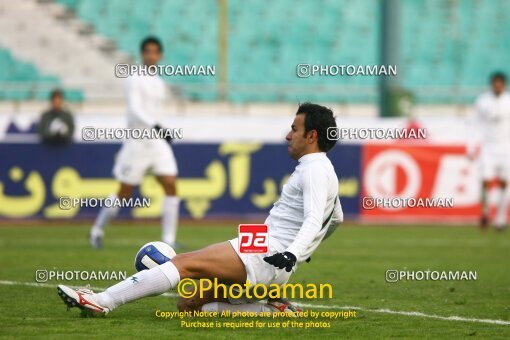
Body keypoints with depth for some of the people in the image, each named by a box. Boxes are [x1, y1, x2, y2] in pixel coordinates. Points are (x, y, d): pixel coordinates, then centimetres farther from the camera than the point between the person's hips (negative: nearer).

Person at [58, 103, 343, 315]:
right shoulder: (320, 170, 23)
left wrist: (292, 253, -39)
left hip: (264, 258, -10)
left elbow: (314, 219, -24)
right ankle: (271, 310, -2)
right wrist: (304, 250, 44)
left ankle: (103, 301, -24)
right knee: (189, 304, 3)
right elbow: (336, 217, 37)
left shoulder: (316, 169, -8)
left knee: (185, 263, -19)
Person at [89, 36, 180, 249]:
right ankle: (97, 230, 22)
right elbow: (134, 110, -23)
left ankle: (168, 239, -10)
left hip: (158, 143, 6)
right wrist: (154, 126, -38)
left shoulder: (159, 83, 14)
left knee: (170, 185, -10)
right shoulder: (134, 80, -9)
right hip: (137, 142, -6)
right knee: (125, 193, 2)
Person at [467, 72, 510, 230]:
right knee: (486, 180, -9)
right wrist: (471, 147, 1)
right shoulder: (482, 101, 0)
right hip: (488, 147, 0)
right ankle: (485, 212, 13)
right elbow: (476, 125, 5)